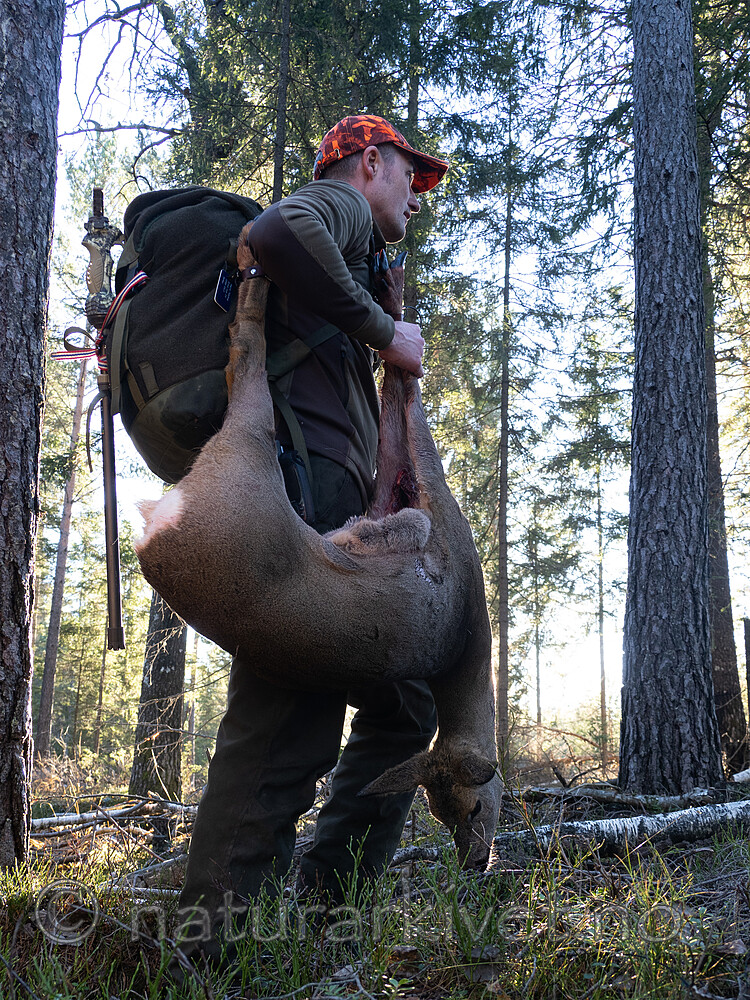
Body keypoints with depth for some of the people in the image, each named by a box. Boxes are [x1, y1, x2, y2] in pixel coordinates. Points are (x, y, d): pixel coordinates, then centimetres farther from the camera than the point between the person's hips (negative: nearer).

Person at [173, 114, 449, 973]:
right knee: (290, 725, -15)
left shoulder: (341, 242, 36)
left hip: (327, 510, 10)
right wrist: (384, 330, -11)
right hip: (304, 483, -10)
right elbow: (277, 232, -19)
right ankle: (217, 950, -11)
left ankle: (323, 909, 13)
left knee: (404, 704, 12)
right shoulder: (337, 203, 7)